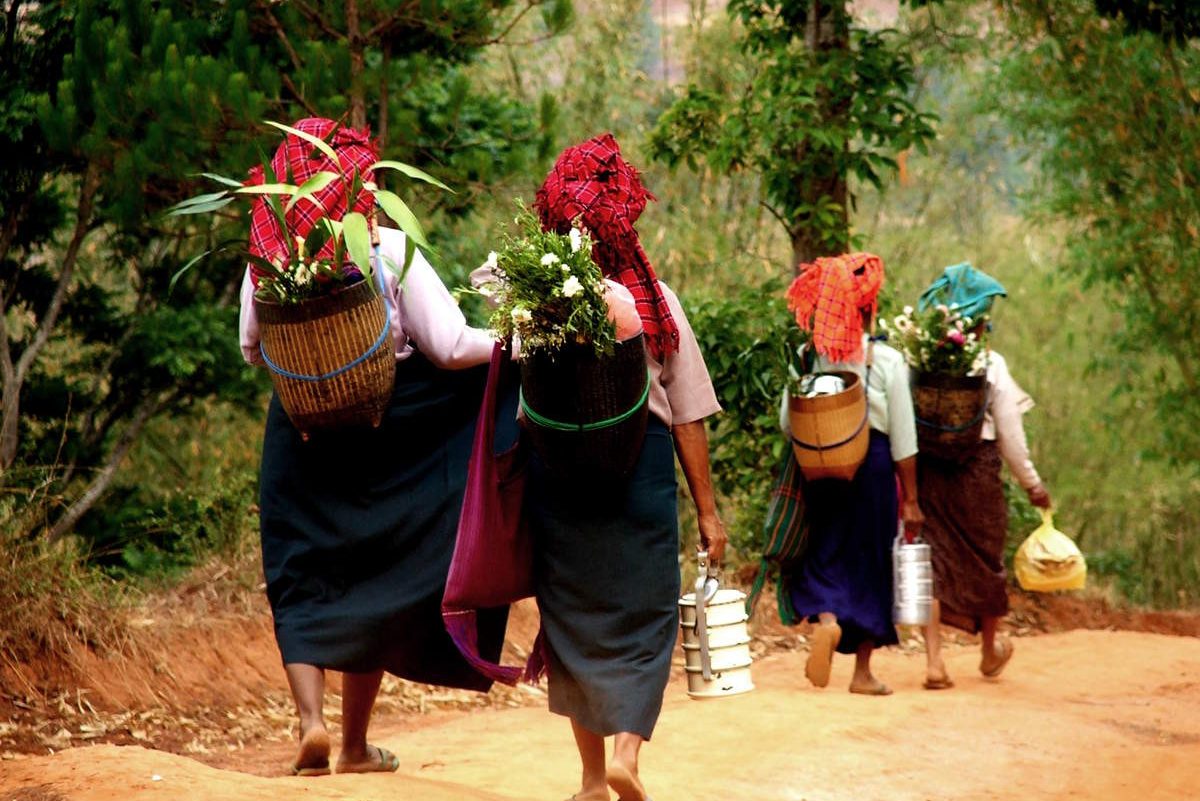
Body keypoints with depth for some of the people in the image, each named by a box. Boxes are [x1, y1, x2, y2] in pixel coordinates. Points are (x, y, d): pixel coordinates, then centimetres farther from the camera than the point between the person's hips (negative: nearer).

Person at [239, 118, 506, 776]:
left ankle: (311, 718, -13)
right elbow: (450, 347, -11)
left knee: (299, 582, 9)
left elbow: (251, 350, 6)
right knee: (371, 581, 13)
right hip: (380, 440, -1)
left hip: (300, 433, 1)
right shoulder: (390, 251, -11)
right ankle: (355, 745, 18)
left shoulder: (268, 256, -6)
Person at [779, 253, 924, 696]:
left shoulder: (806, 358, -3)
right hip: (873, 468, -1)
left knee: (823, 556, 11)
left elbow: (787, 422, 0)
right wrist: (910, 499, 1)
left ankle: (826, 619, -22)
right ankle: (863, 671, 14)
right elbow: (903, 439, -5)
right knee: (870, 561, 10)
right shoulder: (887, 360, -7)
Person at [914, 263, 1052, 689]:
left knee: (933, 559, 4)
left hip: (927, 468, 1)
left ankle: (934, 662, -6)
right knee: (984, 558, 16)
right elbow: (1010, 435, -4)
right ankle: (990, 650, 35)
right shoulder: (991, 366, -8)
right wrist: (1032, 483, 7)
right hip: (976, 470, -1)